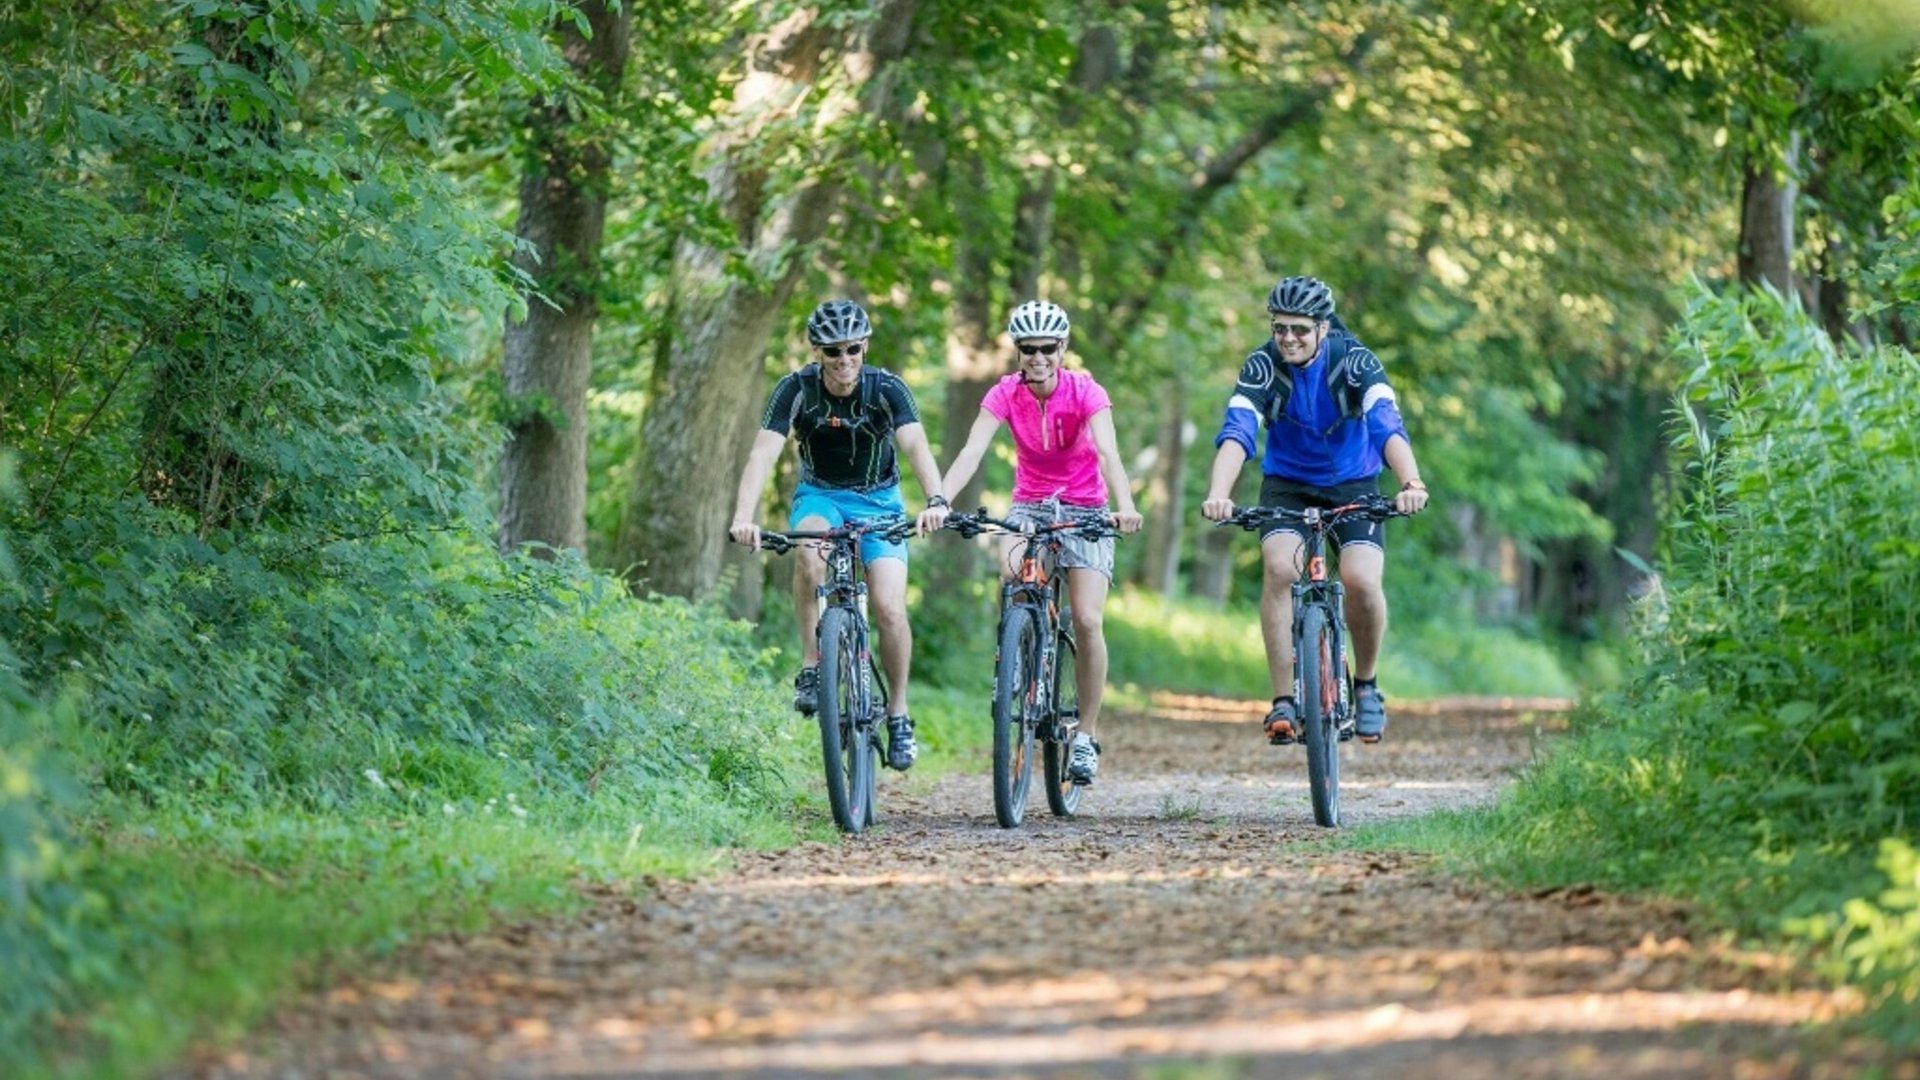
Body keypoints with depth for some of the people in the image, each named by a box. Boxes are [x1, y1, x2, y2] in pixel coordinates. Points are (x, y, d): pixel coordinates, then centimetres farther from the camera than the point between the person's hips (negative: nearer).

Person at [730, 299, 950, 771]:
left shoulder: (886, 389, -19)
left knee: (889, 608, -16)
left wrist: (936, 501, -52)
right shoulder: (797, 390, -19)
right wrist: (744, 515, -45)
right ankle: (811, 667, -23)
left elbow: (916, 445, -33)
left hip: (878, 499, 0)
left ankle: (899, 714, 4)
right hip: (820, 494, 0)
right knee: (810, 550, -36)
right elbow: (763, 452, -29)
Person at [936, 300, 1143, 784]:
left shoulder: (1086, 393, -16)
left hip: (1086, 509, -1)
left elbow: (1108, 452, -31)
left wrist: (1125, 506, -49)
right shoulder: (1005, 394, -12)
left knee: (1088, 621, -15)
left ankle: (1087, 734, 0)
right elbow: (972, 451, -24)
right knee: (1014, 572, -33)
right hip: (1029, 506, 1)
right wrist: (939, 502, -41)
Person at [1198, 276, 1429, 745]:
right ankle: (1284, 701, -21)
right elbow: (1236, 434, -31)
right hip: (1286, 484, 1)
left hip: (1353, 484, -1)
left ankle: (1366, 686, 5)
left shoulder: (1356, 363, -20)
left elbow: (1389, 428, -34)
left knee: (1361, 580, -22)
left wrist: (1411, 485, -52)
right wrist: (1218, 494, -49)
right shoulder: (1261, 368, -18)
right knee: (1280, 569, -26)